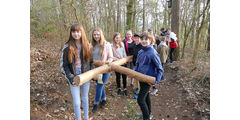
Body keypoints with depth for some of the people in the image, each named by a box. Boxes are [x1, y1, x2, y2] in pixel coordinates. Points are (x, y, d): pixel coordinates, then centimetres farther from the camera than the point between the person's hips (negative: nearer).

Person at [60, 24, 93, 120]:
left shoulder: (87, 45, 0)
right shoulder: (67, 47, -7)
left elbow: (90, 61, 7)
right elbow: (64, 65, -6)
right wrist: (70, 78, -14)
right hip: (74, 78, -2)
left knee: (85, 98, 20)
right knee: (76, 103, 3)